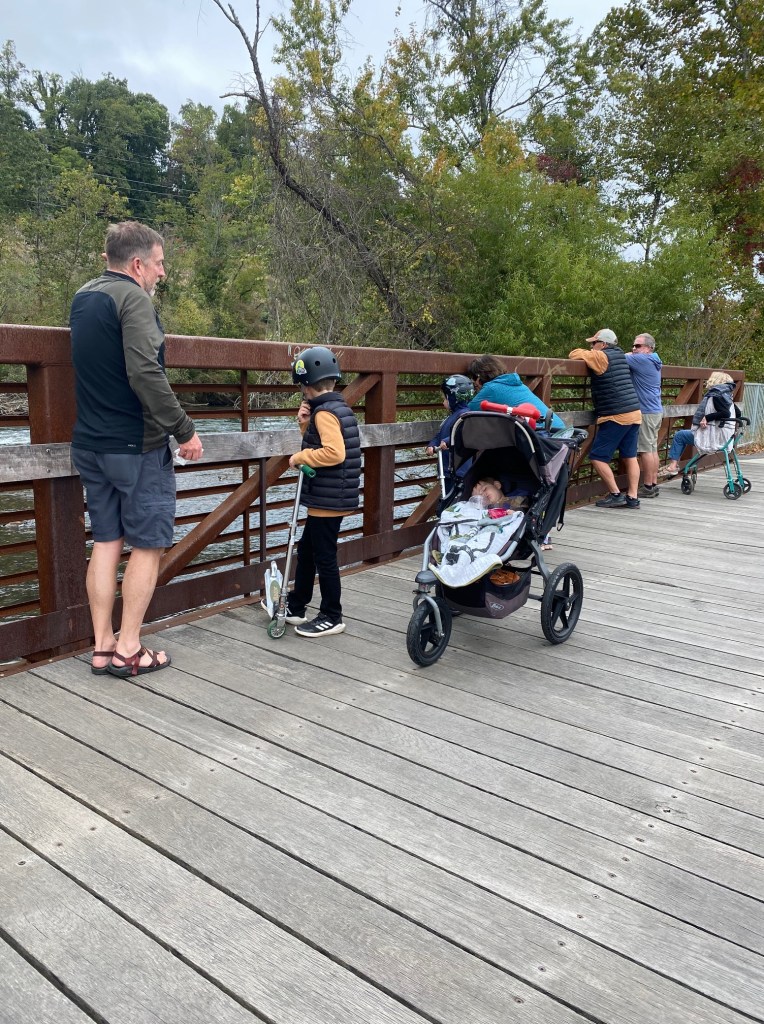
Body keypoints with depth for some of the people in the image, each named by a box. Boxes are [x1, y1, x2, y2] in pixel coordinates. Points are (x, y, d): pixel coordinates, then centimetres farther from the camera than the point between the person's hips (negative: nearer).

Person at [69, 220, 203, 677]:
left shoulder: (83, 298, 15)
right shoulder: (133, 298, -13)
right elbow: (146, 374, -22)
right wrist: (184, 430, -18)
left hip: (91, 444, 8)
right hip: (138, 444, -8)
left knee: (106, 542, 11)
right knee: (148, 545, 1)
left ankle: (103, 647, 16)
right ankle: (128, 650, 5)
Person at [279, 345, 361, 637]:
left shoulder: (324, 412, -18)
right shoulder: (337, 408, 12)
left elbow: (334, 452, -30)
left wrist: (301, 456, -17)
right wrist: (305, 424, 5)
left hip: (328, 500, -10)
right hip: (327, 497, 10)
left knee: (324, 558, 0)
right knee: (306, 550, 19)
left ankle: (332, 617, 12)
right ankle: (295, 607, 30)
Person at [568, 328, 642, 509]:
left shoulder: (601, 356, -10)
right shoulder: (619, 355, 15)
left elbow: (574, 354, -3)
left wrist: (587, 352, 13)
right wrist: (590, 353, 16)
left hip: (616, 416, -9)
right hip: (634, 413, 9)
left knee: (597, 457, -2)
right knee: (630, 456, 10)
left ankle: (615, 495, -2)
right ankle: (632, 497, 10)